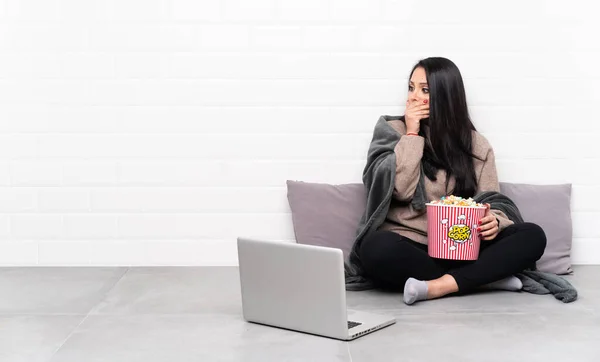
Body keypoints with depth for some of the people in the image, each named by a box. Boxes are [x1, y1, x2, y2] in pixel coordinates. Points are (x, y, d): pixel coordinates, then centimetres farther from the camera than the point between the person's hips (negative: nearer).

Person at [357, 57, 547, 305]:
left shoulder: (477, 145, 10)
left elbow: (490, 204, 7)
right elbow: (400, 190, -10)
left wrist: (493, 222, -16)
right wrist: (412, 134, -9)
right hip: (410, 247, -2)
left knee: (533, 235, -20)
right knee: (377, 247, -37)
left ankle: (442, 285, -32)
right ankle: (486, 277, -25)